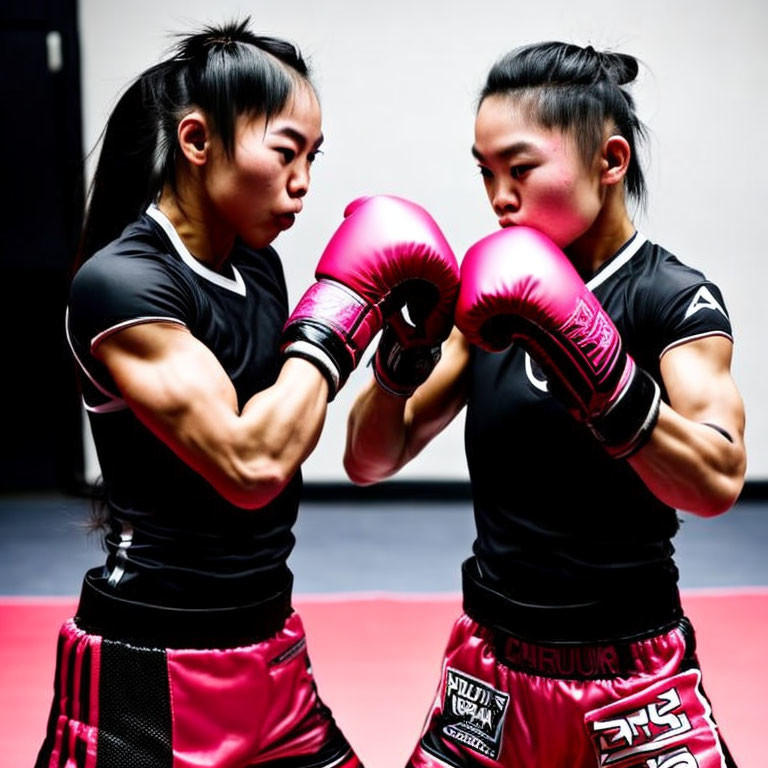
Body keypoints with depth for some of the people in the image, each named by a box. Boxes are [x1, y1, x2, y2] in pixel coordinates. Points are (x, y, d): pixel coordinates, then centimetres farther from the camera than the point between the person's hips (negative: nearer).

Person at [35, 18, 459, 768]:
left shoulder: (255, 261, 6)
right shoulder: (118, 281, -18)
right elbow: (249, 466, -27)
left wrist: (404, 349, 2)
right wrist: (345, 303, -18)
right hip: (149, 676, -7)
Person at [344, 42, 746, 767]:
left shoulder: (675, 300, -11)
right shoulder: (496, 296, 1)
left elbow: (717, 481, -27)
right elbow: (370, 463, -1)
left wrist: (589, 362, -38)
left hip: (629, 683, -3)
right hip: (491, 668, 4)